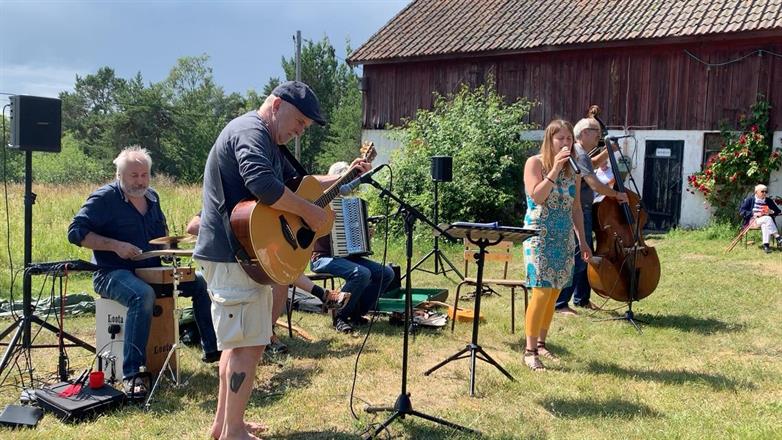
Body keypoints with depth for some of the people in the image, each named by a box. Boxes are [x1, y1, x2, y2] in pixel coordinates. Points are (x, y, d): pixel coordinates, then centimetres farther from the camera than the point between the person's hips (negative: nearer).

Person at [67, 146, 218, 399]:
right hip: (113, 274, -7)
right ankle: (132, 375, -35)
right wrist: (115, 246, -22)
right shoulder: (104, 198, -10)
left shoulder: (152, 197, 12)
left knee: (201, 283, -3)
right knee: (143, 295, -39)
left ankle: (212, 349, 9)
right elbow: (76, 232, -14)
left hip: (151, 270, 7)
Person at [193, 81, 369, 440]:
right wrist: (310, 212, -23)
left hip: (242, 254, 11)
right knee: (249, 345, -5)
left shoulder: (267, 141, 19)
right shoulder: (250, 131, -16)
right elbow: (263, 185, -34)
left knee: (238, 342, 18)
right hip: (232, 255, -11)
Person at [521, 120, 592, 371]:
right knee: (542, 292, -11)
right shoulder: (535, 163, -6)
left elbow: (576, 208, 16)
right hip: (540, 236, -6)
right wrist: (555, 169, -21)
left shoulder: (573, 170, 11)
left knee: (554, 292, 8)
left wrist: (583, 241, 15)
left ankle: (541, 343, 20)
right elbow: (537, 197, -20)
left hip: (564, 238, 6)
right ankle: (530, 350, -3)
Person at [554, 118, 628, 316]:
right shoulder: (580, 155, -17)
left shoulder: (579, 153, 15)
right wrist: (617, 194, -12)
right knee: (577, 258, -10)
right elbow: (595, 184, -25)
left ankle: (582, 299, 30)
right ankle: (560, 304, -6)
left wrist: (607, 151, 21)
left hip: (582, 212, 11)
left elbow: (594, 163, 37)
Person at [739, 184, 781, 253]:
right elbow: (741, 211, -6)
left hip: (766, 221, 3)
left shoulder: (769, 201, 13)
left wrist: (771, 212, -6)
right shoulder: (750, 200, 2)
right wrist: (754, 214, -17)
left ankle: (765, 245, -38)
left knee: (765, 225, -36)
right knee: (767, 218, -33)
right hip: (752, 220, -3)